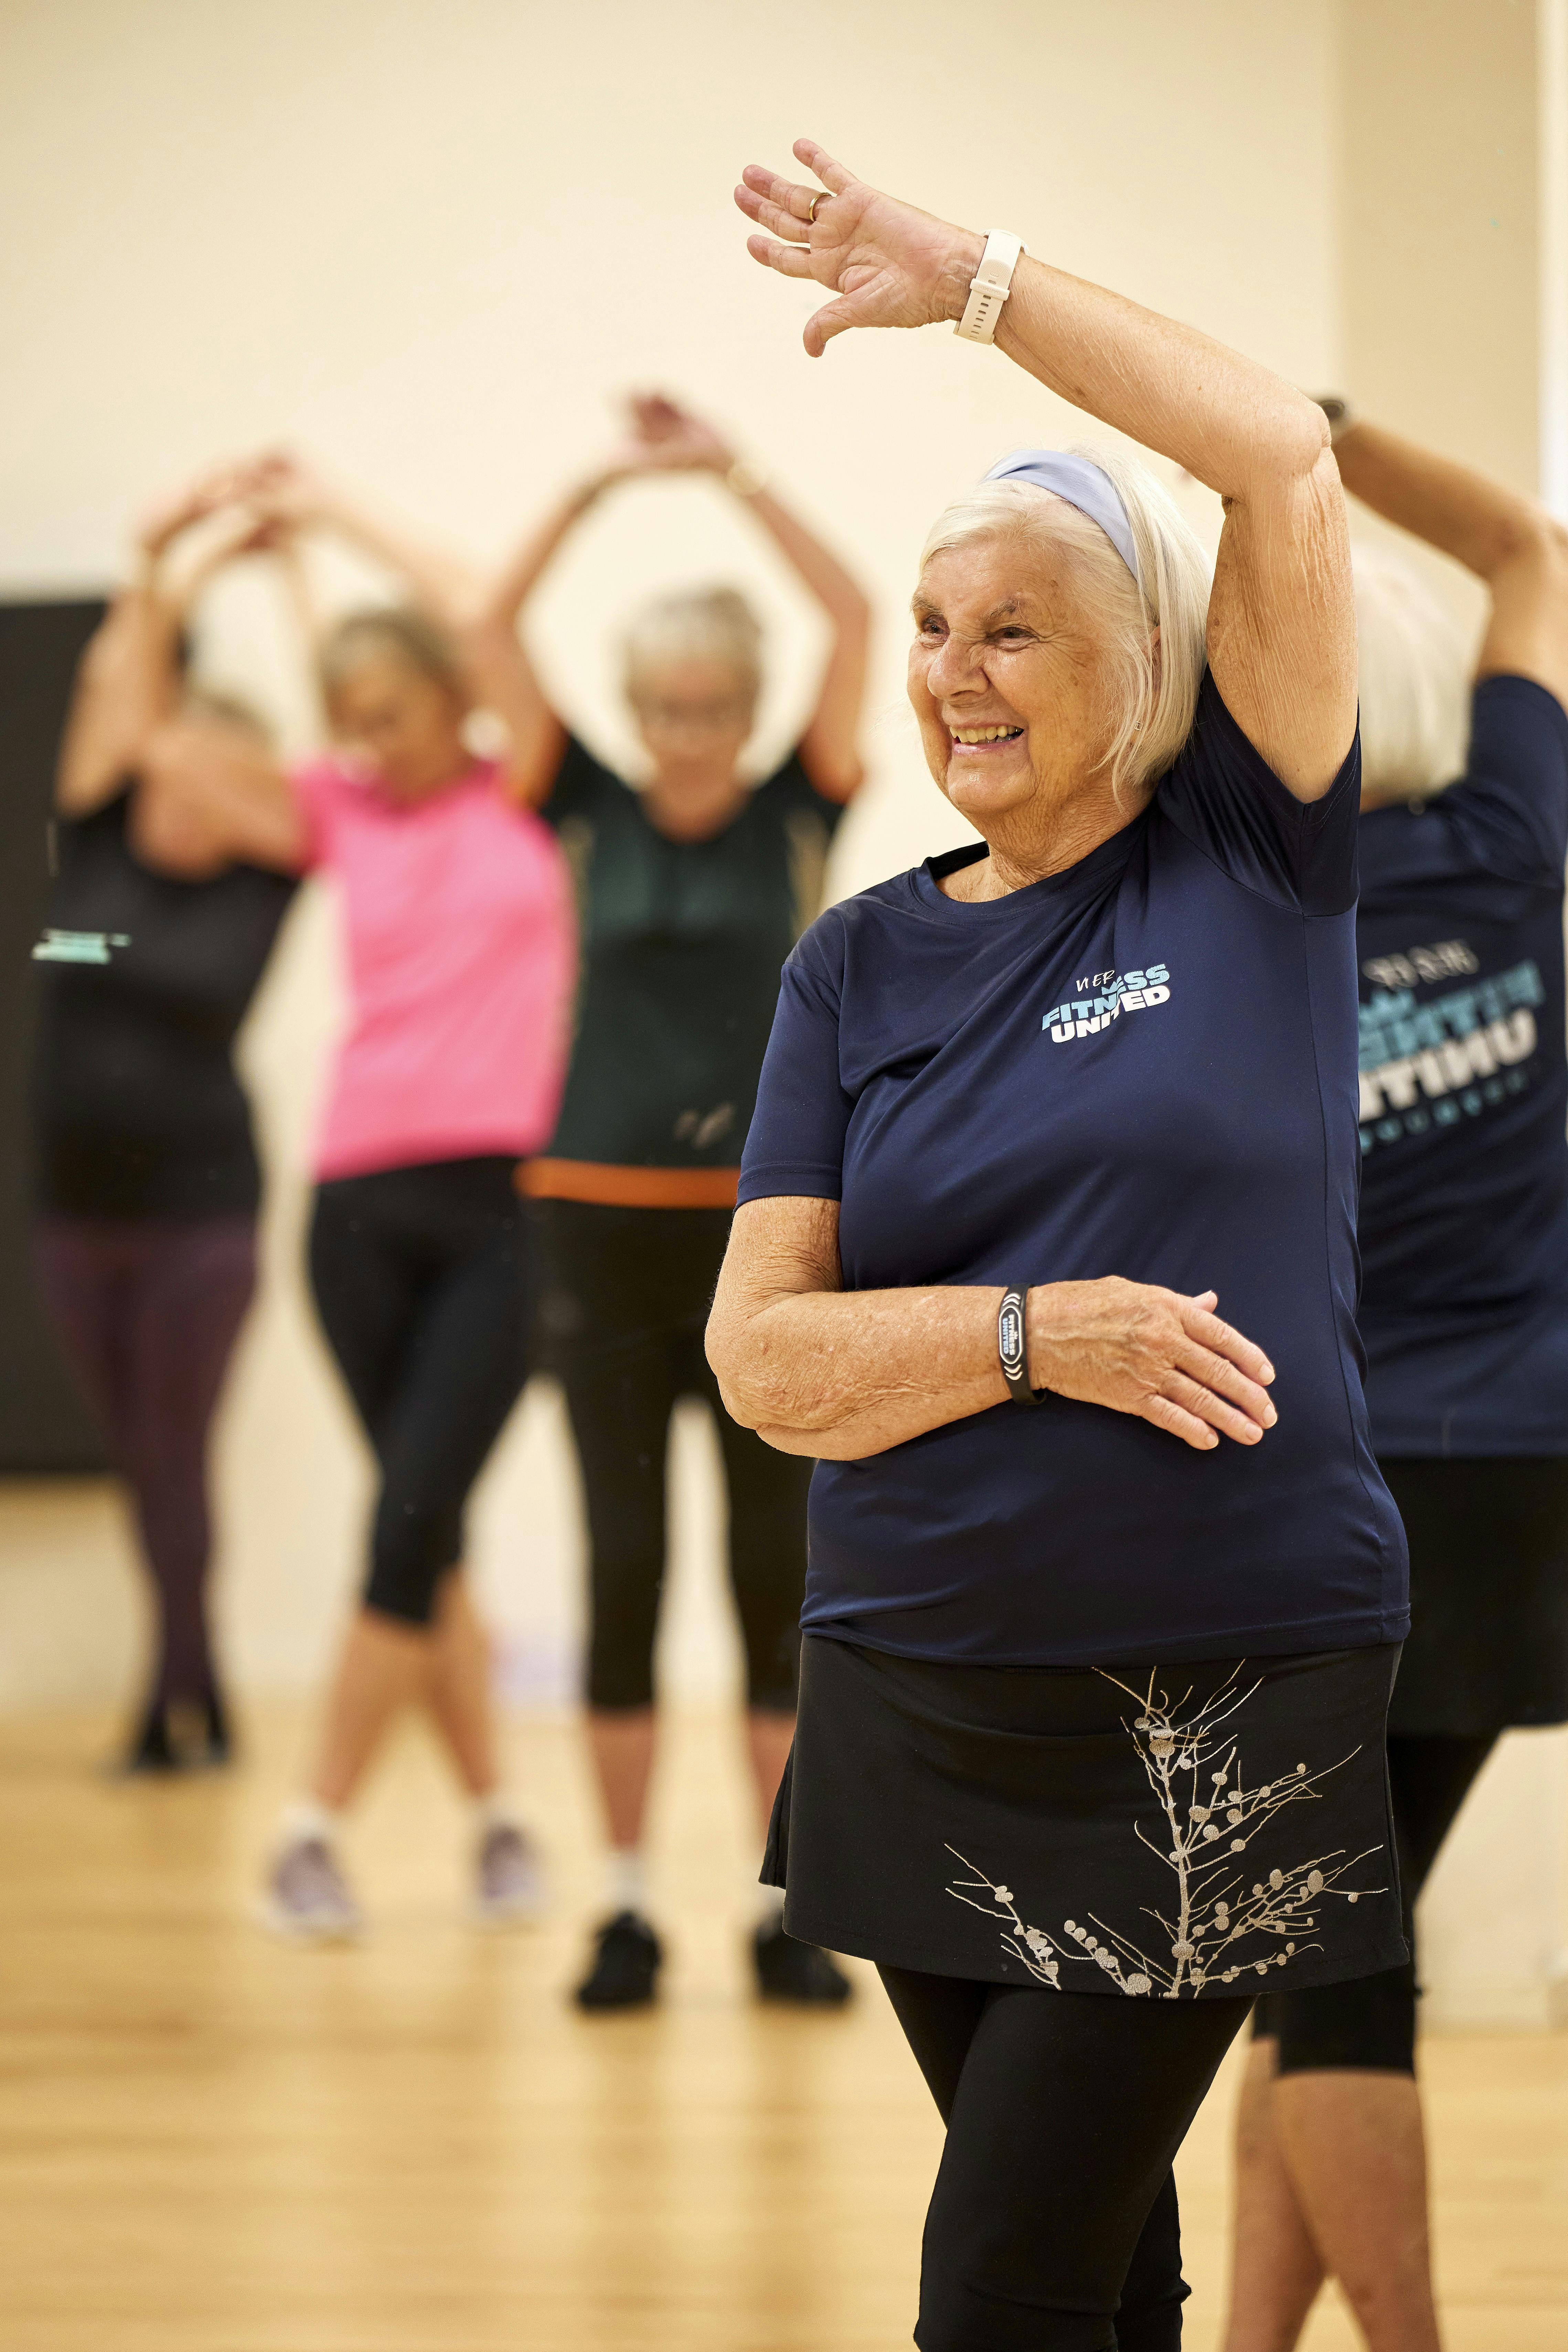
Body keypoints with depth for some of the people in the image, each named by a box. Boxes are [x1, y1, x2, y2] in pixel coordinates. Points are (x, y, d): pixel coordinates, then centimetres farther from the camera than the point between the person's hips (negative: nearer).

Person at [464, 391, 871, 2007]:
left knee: (777, 1569, 3)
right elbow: (494, 631, -4)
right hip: (602, 1211, 1)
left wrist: (737, 480, -13)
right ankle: (626, 1908, 8)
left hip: (764, 1221, 0)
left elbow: (854, 623, -8)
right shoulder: (594, 813, 4)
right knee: (621, 1567, 3)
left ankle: (786, 1913, 9)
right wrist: (601, 487, -13)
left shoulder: (796, 815, 2)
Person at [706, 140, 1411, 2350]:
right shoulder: (861, 966, 8)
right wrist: (1042, 1336, -14)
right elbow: (763, 1355, 1)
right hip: (922, 1705, 4)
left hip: (1224, 1713, -4)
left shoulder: (1250, 860, 0)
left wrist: (971, 276, -8)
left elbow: (1285, 457, -12)